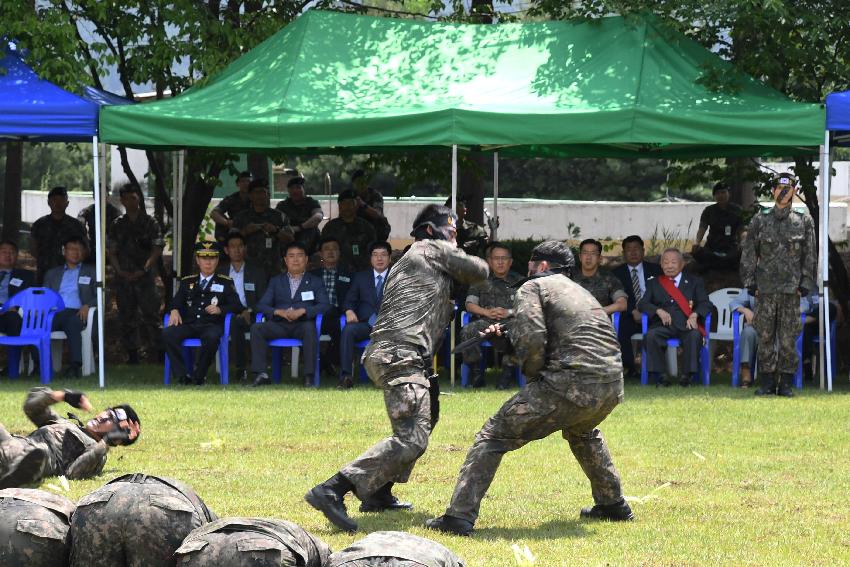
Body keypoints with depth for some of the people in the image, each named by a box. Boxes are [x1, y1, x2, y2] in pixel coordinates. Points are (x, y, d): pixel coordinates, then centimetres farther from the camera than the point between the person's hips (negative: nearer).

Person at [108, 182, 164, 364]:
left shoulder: (150, 223, 4)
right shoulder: (117, 225, 13)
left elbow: (157, 249, -2)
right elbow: (112, 251, 10)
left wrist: (144, 270, -14)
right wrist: (119, 270, -6)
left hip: (145, 276, -3)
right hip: (123, 277, 3)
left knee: (150, 313, -9)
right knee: (127, 316, 3)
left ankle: (158, 349, -9)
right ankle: (132, 353, 8)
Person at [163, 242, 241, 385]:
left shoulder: (225, 282, 16)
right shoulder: (187, 282, 23)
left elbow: (237, 306, 8)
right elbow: (176, 302, 19)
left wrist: (220, 310, -11)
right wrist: (174, 311, -6)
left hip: (212, 325, -3)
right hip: (189, 324, 3)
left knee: (212, 337, -39)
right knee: (167, 333, -28)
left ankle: (199, 376, -24)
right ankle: (182, 375, -27)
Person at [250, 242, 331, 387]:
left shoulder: (315, 282, 17)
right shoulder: (276, 281, 22)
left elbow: (324, 305, 3)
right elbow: (261, 305, 11)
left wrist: (302, 311, -14)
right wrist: (279, 312, -10)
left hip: (302, 324, -2)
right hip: (280, 325, 2)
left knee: (309, 329, -38)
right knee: (256, 328, -25)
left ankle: (309, 376, -37)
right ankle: (261, 374, -28)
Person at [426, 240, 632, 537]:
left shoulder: (533, 287, 5)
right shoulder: (581, 293, 29)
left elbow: (531, 338, -11)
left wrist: (533, 375, 5)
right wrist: (505, 336, 29)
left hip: (571, 384, -7)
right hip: (612, 386, 7)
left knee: (494, 435, -1)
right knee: (581, 431, 41)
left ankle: (460, 516, -12)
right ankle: (613, 504, 41)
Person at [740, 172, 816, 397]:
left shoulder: (804, 221, 6)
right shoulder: (760, 220, 6)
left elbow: (810, 256, 7)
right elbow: (749, 253, 8)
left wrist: (805, 284, 0)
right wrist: (750, 282, 2)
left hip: (791, 288, 0)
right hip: (766, 288, 1)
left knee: (788, 338, -1)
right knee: (765, 336, 1)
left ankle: (786, 383, 6)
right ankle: (767, 382, 8)